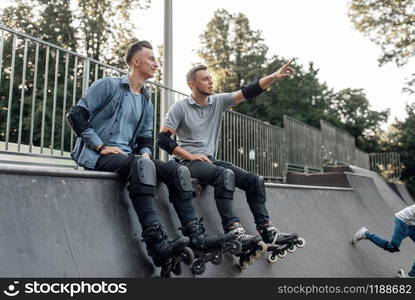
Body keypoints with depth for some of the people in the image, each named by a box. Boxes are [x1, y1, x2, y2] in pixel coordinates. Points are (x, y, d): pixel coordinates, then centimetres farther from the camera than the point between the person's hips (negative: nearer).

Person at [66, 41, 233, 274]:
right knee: (142, 165, -38)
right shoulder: (108, 86, 2)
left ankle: (196, 236, -22)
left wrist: (145, 152, -3)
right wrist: (101, 146, -14)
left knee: (178, 170, -13)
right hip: (98, 157, -7)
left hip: (128, 156, 7)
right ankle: (158, 245, -47)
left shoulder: (147, 103, 23)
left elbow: (146, 139, 21)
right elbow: (76, 115, -6)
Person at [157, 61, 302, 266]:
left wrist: (275, 76, -12)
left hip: (210, 160, 6)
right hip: (189, 163, -6)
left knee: (254, 180, -7)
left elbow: (247, 92, -1)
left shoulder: (218, 101, 9)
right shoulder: (180, 107, -4)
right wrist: (190, 155, -14)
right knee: (225, 174, -35)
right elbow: (163, 139, -9)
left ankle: (267, 232, -8)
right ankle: (234, 232, -40)